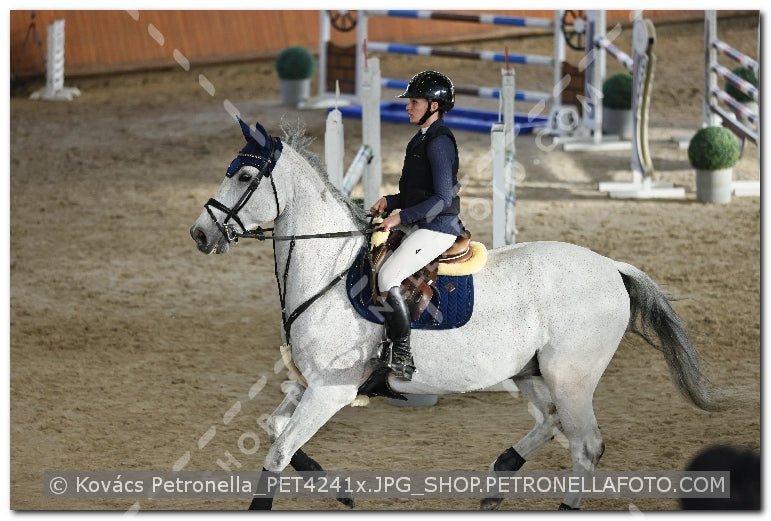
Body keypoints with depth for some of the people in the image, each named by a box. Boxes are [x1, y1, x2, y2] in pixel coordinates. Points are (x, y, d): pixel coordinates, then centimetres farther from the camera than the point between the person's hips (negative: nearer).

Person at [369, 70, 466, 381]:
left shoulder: (439, 143, -15)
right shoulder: (422, 139, 16)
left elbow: (442, 198, -20)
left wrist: (401, 217, -22)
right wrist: (389, 201, 8)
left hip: (437, 228, -11)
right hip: (417, 225, 11)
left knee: (388, 276, -24)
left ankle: (402, 355, -21)